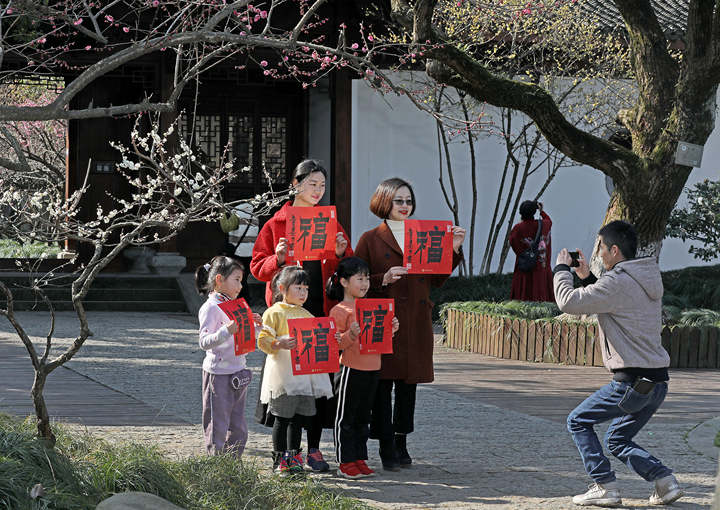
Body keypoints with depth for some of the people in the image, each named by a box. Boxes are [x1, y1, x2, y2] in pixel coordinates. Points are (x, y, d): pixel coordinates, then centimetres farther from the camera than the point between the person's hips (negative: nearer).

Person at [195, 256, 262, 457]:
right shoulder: (210, 308, -12)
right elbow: (204, 342, -22)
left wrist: (254, 325, 6)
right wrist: (227, 331, -37)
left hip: (238, 374, 8)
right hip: (218, 374, -8)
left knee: (238, 429, 12)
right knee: (217, 428, -2)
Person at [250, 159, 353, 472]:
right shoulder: (277, 224, 4)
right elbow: (258, 266, 4)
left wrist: (340, 255, -7)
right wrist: (278, 259, -15)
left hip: (322, 309, 2)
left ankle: (313, 449, 8)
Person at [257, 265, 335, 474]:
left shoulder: (306, 315, 17)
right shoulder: (274, 313, -5)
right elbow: (263, 340, -10)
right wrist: (280, 344, -28)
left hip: (304, 375, 6)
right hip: (283, 375, -6)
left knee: (298, 418, 10)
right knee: (282, 418, -1)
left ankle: (293, 456, 20)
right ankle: (279, 458, 7)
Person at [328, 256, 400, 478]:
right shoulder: (340, 310, -8)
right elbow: (335, 343, -11)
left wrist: (390, 330, 2)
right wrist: (351, 335, -28)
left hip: (372, 369, 7)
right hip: (350, 369, -7)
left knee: (363, 417, 13)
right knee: (346, 417, 0)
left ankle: (360, 460, 19)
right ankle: (346, 462, 6)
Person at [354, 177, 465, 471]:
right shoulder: (370, 240, 4)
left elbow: (436, 279, 13)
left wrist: (453, 250, 3)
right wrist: (385, 279, -17)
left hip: (416, 322, 4)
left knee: (409, 383, 6)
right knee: (383, 383, -6)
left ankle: (401, 443, 15)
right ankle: (386, 447, -1)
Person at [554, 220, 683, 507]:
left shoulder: (619, 282, -14)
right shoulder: (647, 279, 15)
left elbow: (570, 302, -16)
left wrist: (561, 268, 1)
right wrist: (587, 277, 23)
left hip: (632, 381, -9)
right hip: (657, 383, 9)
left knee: (578, 421, 7)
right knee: (617, 441, 21)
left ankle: (605, 487, 1)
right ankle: (664, 480, 5)